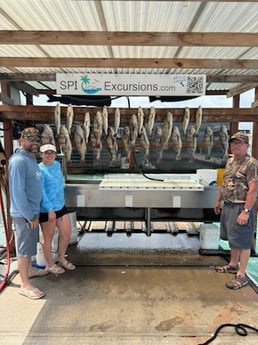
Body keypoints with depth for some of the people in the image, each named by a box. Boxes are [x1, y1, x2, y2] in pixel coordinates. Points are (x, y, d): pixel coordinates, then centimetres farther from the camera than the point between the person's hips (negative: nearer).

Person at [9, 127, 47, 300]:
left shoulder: (32, 158, 9)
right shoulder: (19, 161, -21)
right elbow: (18, 191, -25)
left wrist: (34, 213, 16)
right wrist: (30, 216, -20)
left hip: (33, 211, 9)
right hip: (24, 214, -9)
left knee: (30, 245, 23)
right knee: (24, 248, 3)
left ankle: (30, 269, 41)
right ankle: (25, 285, 15)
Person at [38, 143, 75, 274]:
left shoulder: (57, 165, 7)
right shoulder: (39, 169, -19)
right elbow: (41, 192, -22)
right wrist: (50, 209, -23)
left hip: (60, 206, 8)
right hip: (46, 210, -8)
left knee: (67, 232, 15)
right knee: (48, 237, 8)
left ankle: (61, 258, 35)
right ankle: (49, 265, 28)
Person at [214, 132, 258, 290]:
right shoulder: (230, 161, 11)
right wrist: (218, 201, 19)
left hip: (241, 207, -8)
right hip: (228, 206, 8)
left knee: (243, 241, 1)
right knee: (233, 238, 20)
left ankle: (241, 275, 12)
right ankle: (233, 265, 37)